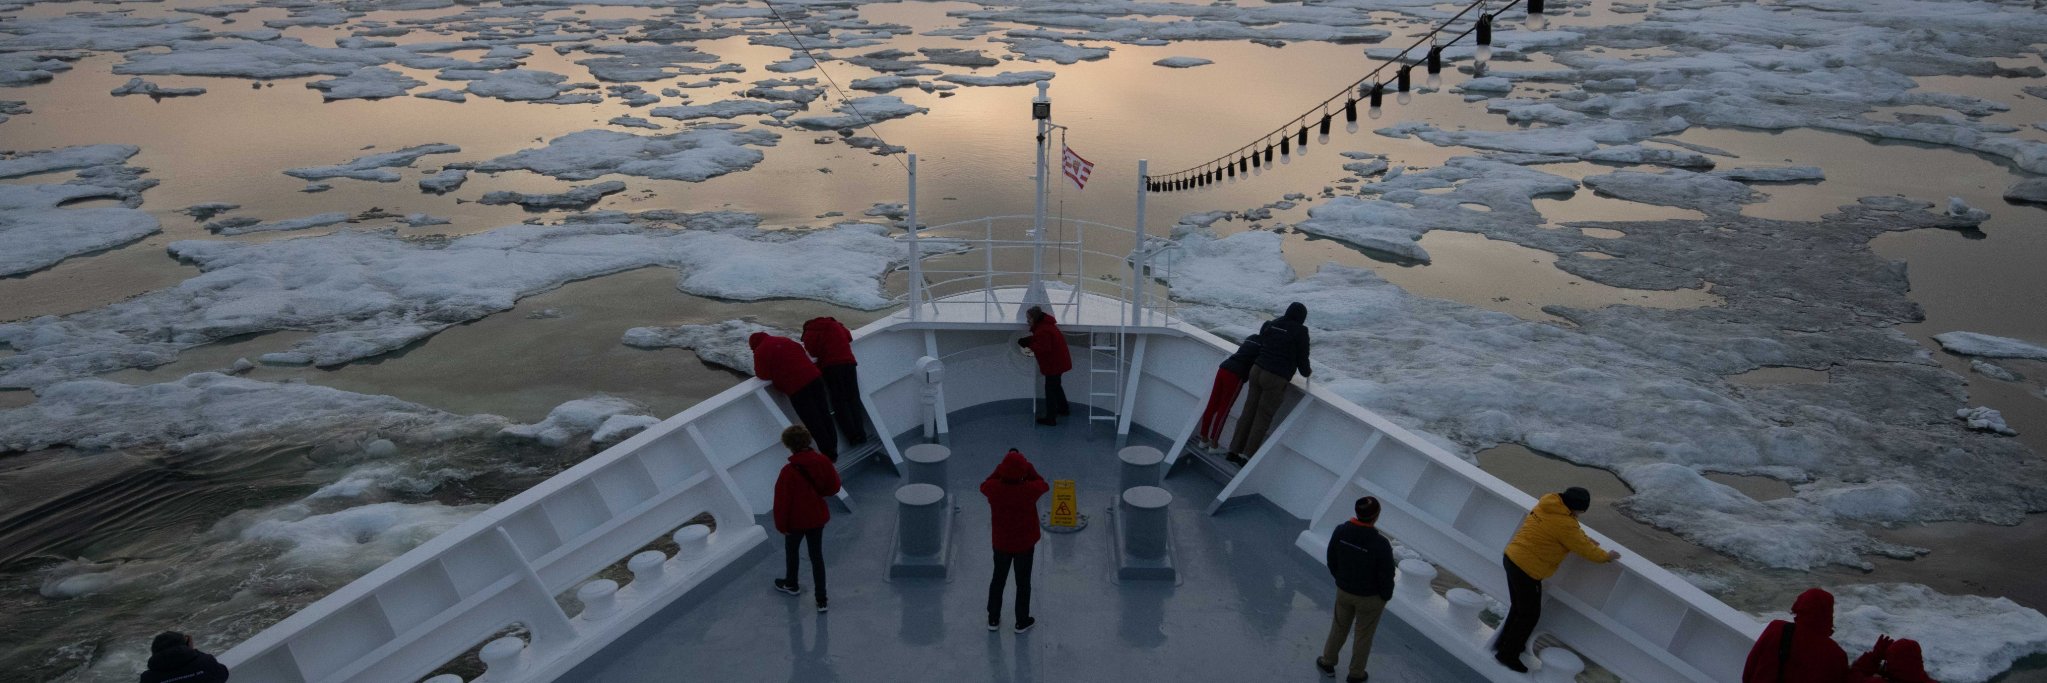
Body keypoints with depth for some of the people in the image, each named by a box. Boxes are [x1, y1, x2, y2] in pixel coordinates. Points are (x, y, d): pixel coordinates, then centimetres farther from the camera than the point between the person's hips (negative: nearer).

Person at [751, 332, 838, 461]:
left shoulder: (760, 352, -1)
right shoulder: (785, 340, 19)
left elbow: (764, 375, -4)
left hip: (796, 387, -7)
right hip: (814, 377, 7)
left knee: (814, 423, 1)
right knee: (824, 415, 16)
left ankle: (829, 455, 5)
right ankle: (833, 449, 24)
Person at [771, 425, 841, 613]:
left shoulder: (789, 471, -26)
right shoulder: (822, 461, -12)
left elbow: (782, 500, -19)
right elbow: (834, 487, -1)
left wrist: (781, 525, -6)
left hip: (797, 520, -4)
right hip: (818, 517, 4)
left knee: (791, 549, 24)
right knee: (817, 555, 14)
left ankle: (791, 584, 48)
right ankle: (821, 599, 17)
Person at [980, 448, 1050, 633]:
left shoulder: (993, 488, -22)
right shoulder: (1029, 490, -27)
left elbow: (984, 484, 3)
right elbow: (1043, 484, -4)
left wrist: (1002, 466, 0)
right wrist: (1027, 466, -4)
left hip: (1001, 543, 2)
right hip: (1025, 544, -2)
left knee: (998, 580, 21)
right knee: (1023, 583, 17)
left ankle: (993, 619, 34)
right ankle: (1022, 622, 31)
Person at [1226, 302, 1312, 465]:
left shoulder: (1270, 325, 8)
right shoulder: (1300, 331, -7)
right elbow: (1302, 357, 0)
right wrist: (1307, 372, 20)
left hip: (1257, 371, 6)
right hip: (1276, 379, -6)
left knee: (1249, 412, 14)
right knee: (1263, 418, 5)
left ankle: (1235, 450, 20)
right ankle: (1247, 456, 8)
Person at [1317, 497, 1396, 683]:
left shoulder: (1340, 531, -22)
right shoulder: (1380, 544, -35)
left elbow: (1331, 559, -4)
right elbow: (1387, 576, -22)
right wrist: (1386, 596, 0)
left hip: (1344, 591, 4)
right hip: (1370, 597, -4)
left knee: (1339, 627, 28)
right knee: (1363, 635, 20)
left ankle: (1327, 662, 47)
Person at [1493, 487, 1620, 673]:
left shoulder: (1548, 503, 3)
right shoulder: (1564, 524, -21)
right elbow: (1584, 548, -7)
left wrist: (1584, 537, 19)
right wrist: (1606, 556, 9)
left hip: (1512, 558, 9)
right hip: (1527, 569, -9)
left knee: (1518, 607, 25)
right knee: (1529, 615, 7)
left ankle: (1504, 643, 38)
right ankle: (1508, 655, 14)